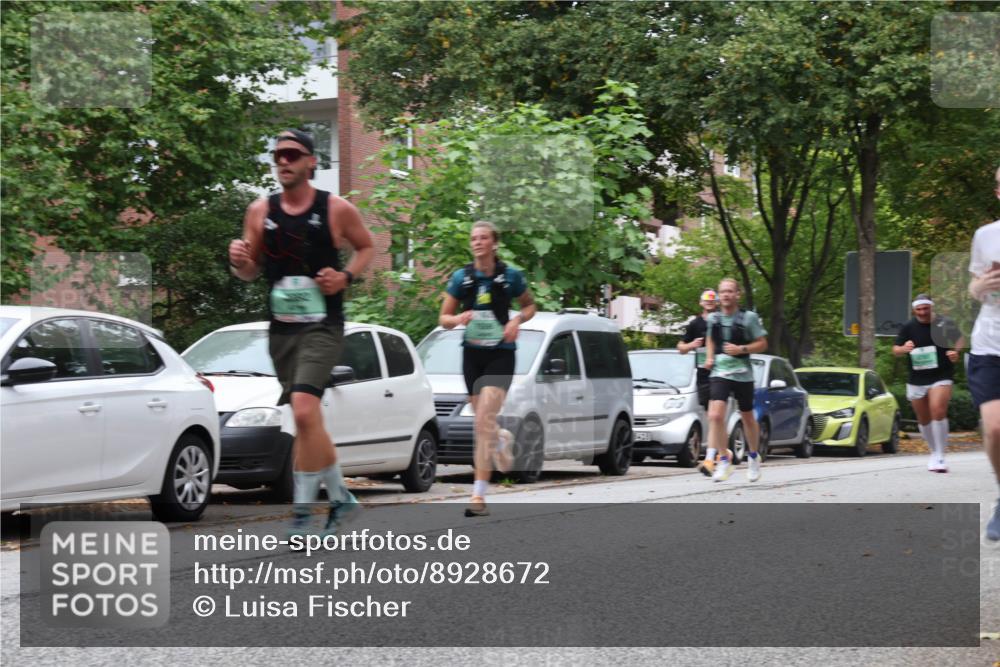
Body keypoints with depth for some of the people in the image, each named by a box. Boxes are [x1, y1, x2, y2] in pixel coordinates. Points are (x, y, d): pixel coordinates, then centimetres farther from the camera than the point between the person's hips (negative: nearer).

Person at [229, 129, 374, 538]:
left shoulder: (337, 210, -3)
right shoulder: (260, 212, 5)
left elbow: (366, 247, 11)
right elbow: (251, 270, 13)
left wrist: (346, 277, -8)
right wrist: (239, 262, -10)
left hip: (322, 325, -5)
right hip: (281, 328, 5)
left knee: (304, 409, -22)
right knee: (308, 420, 12)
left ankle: (302, 512, -16)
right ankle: (339, 496, 31)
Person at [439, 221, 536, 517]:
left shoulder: (510, 276, -2)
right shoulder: (461, 278, 2)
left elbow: (529, 306, 13)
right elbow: (444, 318, 6)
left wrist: (517, 320, -8)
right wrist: (459, 318, -16)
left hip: (500, 354, -3)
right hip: (472, 354, 3)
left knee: (484, 421, -16)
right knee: (482, 423, 11)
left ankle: (479, 495, -17)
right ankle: (503, 439, 50)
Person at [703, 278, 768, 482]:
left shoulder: (748, 318, -5)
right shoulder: (713, 318, 6)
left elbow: (762, 344, -2)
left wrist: (741, 349, -16)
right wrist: (709, 357, 6)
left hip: (743, 375, -1)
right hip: (719, 373, 1)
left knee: (747, 418, 13)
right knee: (715, 416, -18)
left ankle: (754, 456, 35)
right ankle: (724, 460, -10)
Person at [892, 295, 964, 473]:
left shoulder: (945, 324, -2)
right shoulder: (908, 328, 1)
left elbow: (958, 340, 14)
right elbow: (895, 350, 2)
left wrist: (955, 353, -7)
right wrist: (904, 349, -22)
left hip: (941, 377, -3)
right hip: (916, 380, 3)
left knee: (938, 411, -22)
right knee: (924, 419, 11)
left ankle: (939, 457, -18)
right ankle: (934, 452, 33)